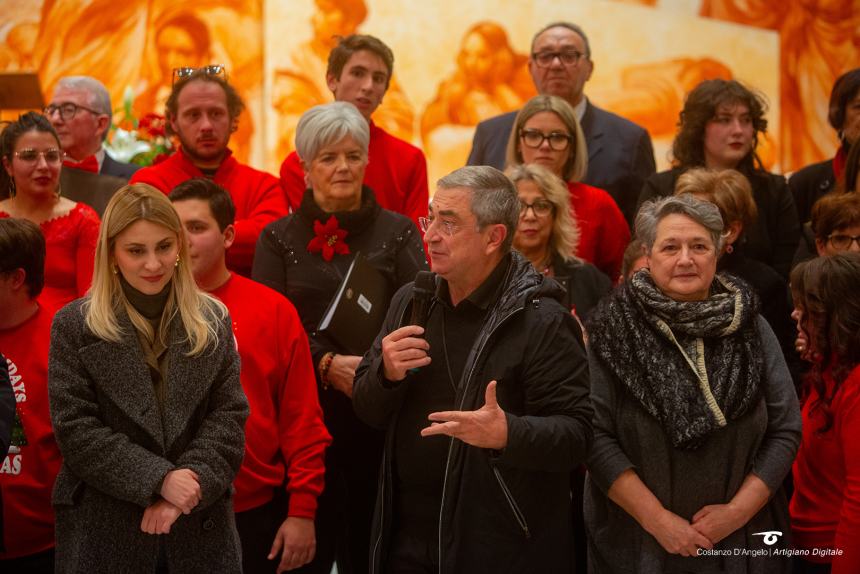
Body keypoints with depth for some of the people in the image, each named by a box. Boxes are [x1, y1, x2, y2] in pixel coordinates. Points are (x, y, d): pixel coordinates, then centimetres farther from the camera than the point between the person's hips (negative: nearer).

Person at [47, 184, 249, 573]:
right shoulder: (74, 326, -2)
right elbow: (76, 430, -9)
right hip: (105, 530, -2)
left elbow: (229, 416, 0)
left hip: (201, 528, 2)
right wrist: (159, 479, -17)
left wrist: (191, 481, -16)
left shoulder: (212, 321, 6)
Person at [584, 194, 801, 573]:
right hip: (637, 538, -2)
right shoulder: (614, 330, -8)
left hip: (740, 537, 2)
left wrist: (738, 510, -9)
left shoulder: (751, 330, 1)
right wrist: (656, 519, -16)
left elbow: (785, 430, 2)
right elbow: (595, 435, -12)